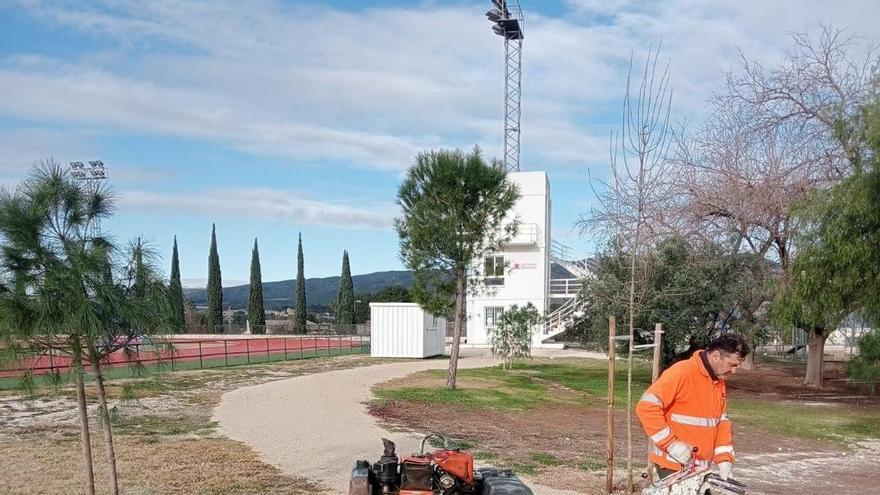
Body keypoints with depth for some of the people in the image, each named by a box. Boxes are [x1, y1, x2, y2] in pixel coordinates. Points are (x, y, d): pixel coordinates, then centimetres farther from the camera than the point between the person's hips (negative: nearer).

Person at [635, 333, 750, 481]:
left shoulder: (719, 382, 9)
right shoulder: (682, 372, -18)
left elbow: (722, 422, 14)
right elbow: (646, 407, -24)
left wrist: (724, 460, 1)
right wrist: (672, 444, -23)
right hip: (673, 465, -8)